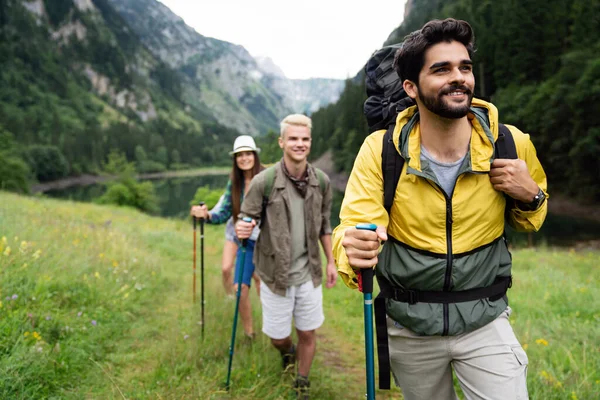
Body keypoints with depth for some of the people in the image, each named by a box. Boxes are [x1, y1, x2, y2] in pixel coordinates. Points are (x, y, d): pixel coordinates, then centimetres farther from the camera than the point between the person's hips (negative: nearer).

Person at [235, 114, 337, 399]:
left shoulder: (321, 181, -4)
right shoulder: (263, 182, -16)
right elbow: (246, 219, -7)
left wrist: (331, 261, 12)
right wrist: (242, 229, -31)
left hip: (309, 273, 2)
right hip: (276, 273, -2)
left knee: (308, 333, 12)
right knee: (277, 336, 12)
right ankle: (287, 352, 51)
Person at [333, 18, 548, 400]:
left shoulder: (511, 145, -10)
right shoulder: (380, 150, -15)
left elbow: (531, 220, 8)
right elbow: (353, 224, -20)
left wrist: (530, 196, -15)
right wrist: (355, 252, -44)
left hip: (485, 321, 0)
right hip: (408, 327, 0)